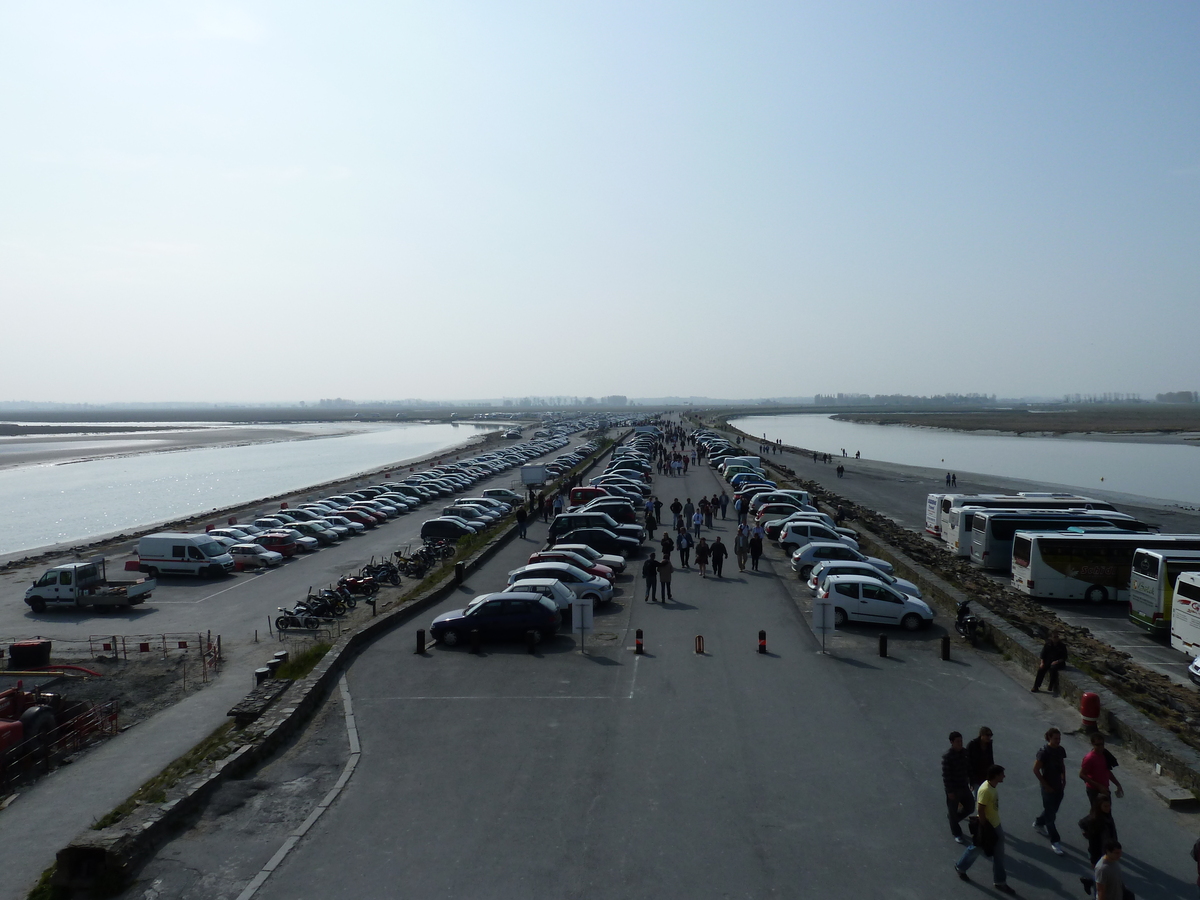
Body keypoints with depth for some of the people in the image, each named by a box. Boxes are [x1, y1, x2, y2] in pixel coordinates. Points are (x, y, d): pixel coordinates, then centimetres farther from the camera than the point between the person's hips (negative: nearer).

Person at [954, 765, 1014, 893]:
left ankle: (1000, 882, 27)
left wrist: (993, 825, 20)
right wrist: (985, 828, -19)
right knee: (976, 849, 12)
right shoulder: (985, 790, -31)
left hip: (995, 825, 8)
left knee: (999, 854, 14)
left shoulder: (993, 786, -2)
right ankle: (960, 867, 36)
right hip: (986, 826, -8)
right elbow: (980, 810, -27)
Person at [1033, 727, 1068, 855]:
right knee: (1050, 815, -1)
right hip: (1048, 788, -7)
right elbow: (1036, 770, -18)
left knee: (1053, 810, 21)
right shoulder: (1044, 753, -21)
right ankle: (1055, 842, 5)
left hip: (1059, 786, 7)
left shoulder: (1061, 750, 0)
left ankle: (1038, 823, 46)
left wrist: (1064, 780, 8)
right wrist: (1045, 785, -15)